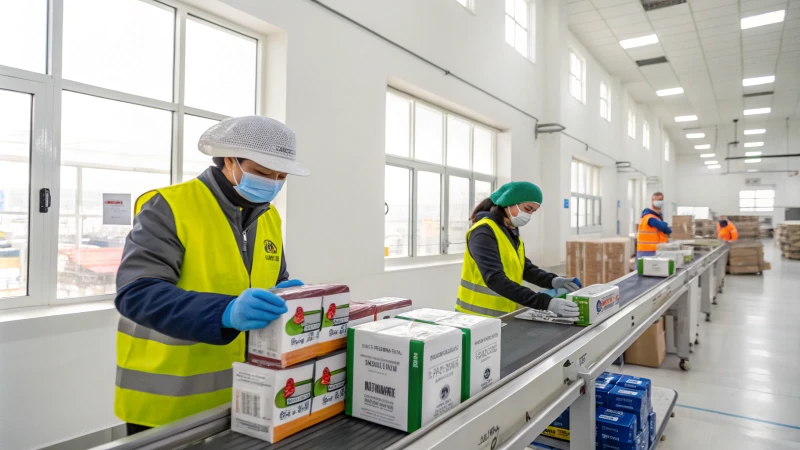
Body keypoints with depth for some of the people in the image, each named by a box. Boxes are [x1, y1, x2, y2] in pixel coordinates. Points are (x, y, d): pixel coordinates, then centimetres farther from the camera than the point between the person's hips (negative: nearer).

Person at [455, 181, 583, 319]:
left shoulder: (512, 231, 8)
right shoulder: (484, 232, -20)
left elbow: (524, 267, 9)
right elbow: (495, 279, -31)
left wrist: (552, 281, -10)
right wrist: (545, 303, -37)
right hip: (479, 316, -8)